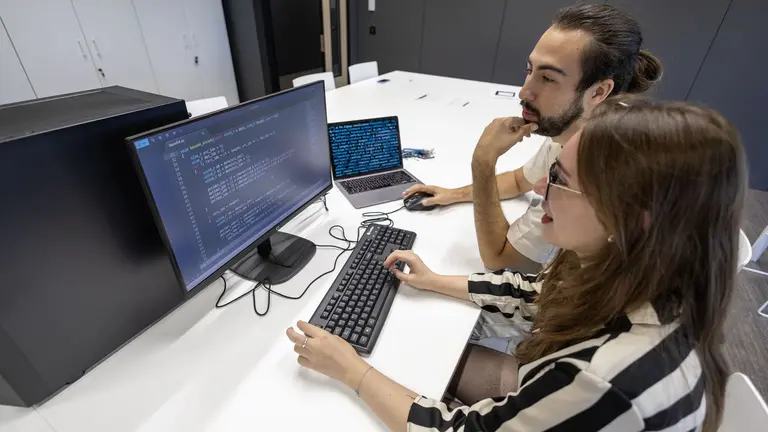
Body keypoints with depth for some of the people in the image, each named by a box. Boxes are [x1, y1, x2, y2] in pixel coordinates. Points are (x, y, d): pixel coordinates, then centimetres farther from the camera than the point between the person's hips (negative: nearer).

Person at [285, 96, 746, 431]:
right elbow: (537, 293, -2)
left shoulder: (605, 380, -44)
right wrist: (436, 281, 2)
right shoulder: (643, 284, -19)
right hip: (548, 394, 5)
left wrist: (351, 369, -21)